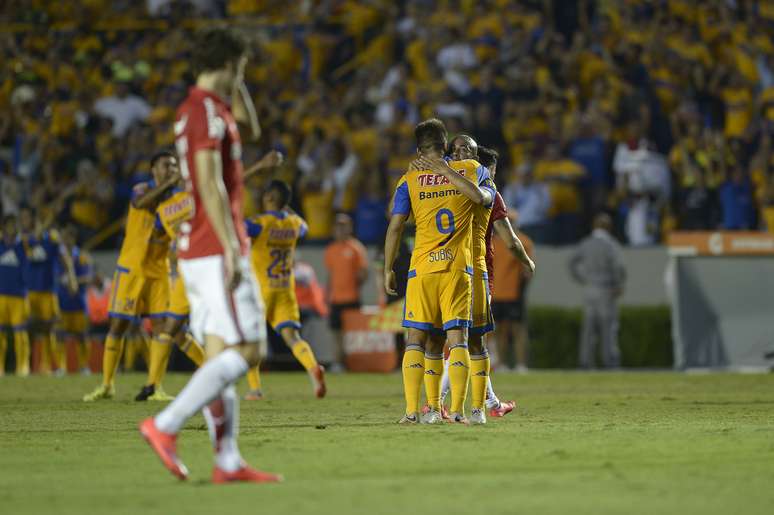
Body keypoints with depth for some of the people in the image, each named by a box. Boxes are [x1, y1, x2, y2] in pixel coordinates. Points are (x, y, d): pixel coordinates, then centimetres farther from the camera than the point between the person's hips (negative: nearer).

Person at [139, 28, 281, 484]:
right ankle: (166, 425, -17)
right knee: (246, 351, -12)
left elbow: (250, 127, 35)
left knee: (221, 354, 5)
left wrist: (236, 87, 21)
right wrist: (232, 249, -22)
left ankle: (228, 461, 1)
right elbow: (210, 185, -20)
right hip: (217, 250, -10)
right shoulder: (207, 111, -12)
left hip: (200, 253, 10)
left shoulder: (199, 109, 17)